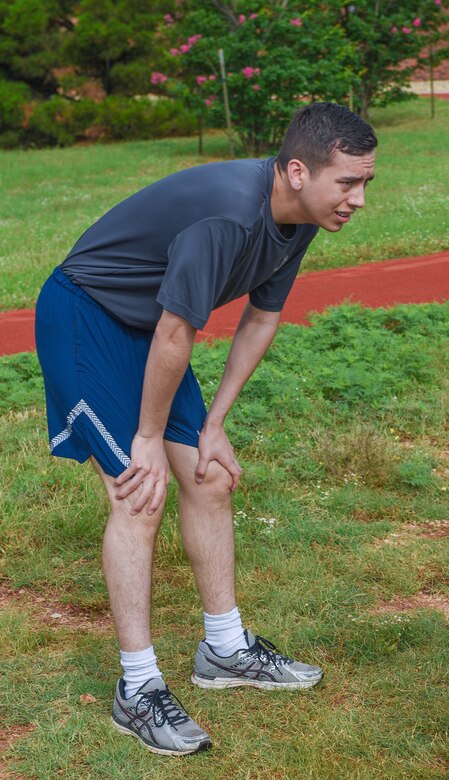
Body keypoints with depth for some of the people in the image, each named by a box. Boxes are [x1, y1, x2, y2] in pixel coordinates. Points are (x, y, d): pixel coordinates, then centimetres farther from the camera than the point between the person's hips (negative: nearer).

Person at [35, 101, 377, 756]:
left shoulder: (299, 217, -6)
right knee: (140, 496, -12)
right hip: (83, 317, -9)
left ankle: (226, 651, 22)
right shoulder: (228, 215, -35)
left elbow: (261, 320, 4)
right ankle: (137, 690, -2)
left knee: (211, 479, 7)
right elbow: (174, 335, -27)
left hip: (143, 326, 9)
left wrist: (213, 425, 3)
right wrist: (150, 439, -14)